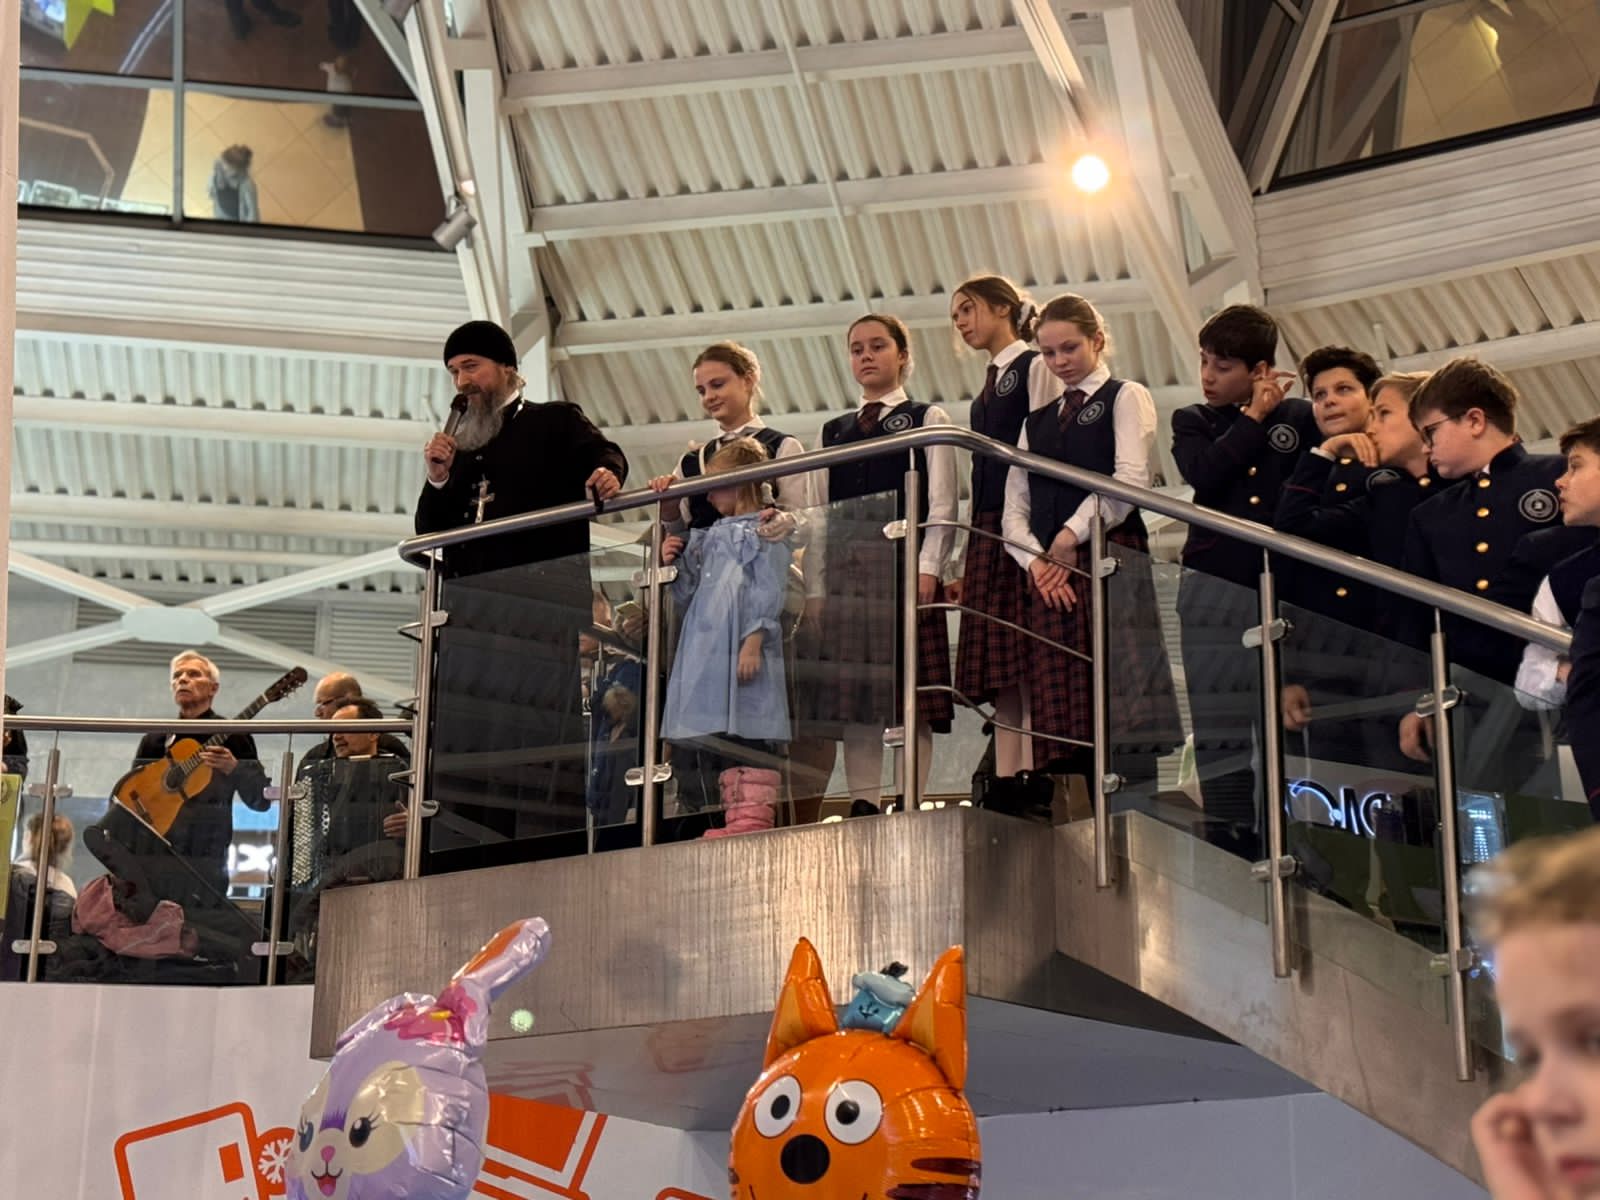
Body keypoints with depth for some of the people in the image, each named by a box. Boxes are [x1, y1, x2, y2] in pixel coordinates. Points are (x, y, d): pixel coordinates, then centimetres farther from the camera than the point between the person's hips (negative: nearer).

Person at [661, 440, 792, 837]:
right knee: (717, 733, 3)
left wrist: (755, 639, -18)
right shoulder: (711, 537, 25)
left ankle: (756, 812, -15)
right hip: (708, 647, 8)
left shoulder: (765, 529, 3)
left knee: (748, 727, -13)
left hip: (743, 645, -8)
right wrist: (675, 565, 8)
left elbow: (769, 589, -8)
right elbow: (689, 595, 27)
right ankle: (736, 814, 5)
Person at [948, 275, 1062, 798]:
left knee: (1026, 653, -11)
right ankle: (1006, 776, 2)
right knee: (998, 659, 3)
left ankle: (1030, 773, -14)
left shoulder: (1034, 368, -1)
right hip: (986, 532, 8)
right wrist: (968, 562, 17)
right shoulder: (989, 386, 22)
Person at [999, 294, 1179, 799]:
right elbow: (1015, 508, 15)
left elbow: (1131, 479, -7)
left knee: (1120, 714, -13)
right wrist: (1035, 560, -3)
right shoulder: (1036, 422, 24)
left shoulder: (1125, 398, 9)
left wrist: (1073, 533, -10)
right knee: (1062, 715, -1)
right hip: (1048, 579, 5)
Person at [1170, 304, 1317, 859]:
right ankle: (1229, 834, 7)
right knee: (1220, 722, 1)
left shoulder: (1299, 418, 8)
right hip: (1217, 586, 1)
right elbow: (1205, 473, -8)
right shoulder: (1193, 422, 11)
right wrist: (1254, 417, -1)